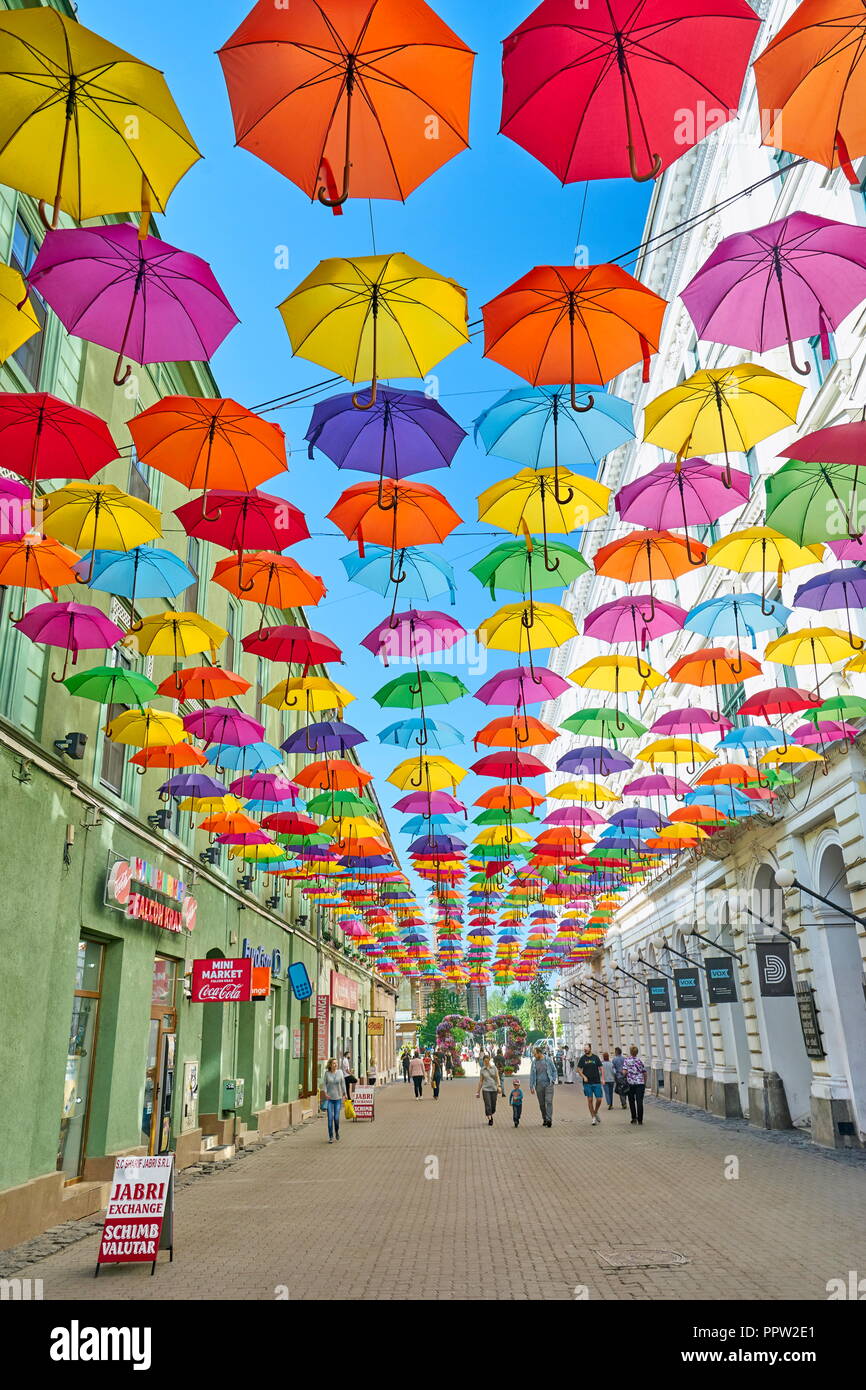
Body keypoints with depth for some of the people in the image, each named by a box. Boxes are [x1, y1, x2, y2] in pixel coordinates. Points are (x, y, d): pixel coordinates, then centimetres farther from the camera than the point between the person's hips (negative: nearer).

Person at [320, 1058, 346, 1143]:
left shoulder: (340, 1072, -1)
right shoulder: (326, 1073, -3)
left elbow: (343, 1083, 4)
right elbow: (324, 1084, 0)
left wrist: (344, 1094, 2)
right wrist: (325, 1093, -14)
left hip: (338, 1098, 1)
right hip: (329, 1098, -1)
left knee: (336, 1117, -1)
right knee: (330, 1118, -5)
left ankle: (337, 1131, 30)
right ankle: (331, 1137, 7)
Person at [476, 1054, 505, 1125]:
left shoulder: (494, 1068, 2)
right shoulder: (482, 1070, 2)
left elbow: (497, 1077, 0)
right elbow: (480, 1081, 7)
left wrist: (499, 1086, -15)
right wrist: (478, 1092, 8)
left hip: (494, 1089, 1)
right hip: (486, 1089, -1)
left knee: (493, 1105, 6)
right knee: (488, 1105, -9)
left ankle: (491, 1115, 33)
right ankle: (489, 1119, 0)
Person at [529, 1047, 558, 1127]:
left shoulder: (548, 1060, -2)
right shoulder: (534, 1062, 5)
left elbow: (554, 1070, 7)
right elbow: (532, 1074, 8)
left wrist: (553, 1080, -2)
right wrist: (531, 1086, 5)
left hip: (548, 1084, -3)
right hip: (539, 1085, 3)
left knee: (549, 1101, -11)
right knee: (541, 1104, 6)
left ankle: (549, 1120, -11)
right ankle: (544, 1119, 18)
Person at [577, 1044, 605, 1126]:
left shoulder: (596, 1057, 3)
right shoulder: (582, 1059, 2)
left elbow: (600, 1068, 8)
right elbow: (579, 1070, 6)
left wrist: (602, 1078, -2)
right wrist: (583, 1076, -9)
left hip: (597, 1082, 0)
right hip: (587, 1083, 0)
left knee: (599, 1099, -2)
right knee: (590, 1100, 0)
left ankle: (596, 1113, 24)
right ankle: (593, 1117, 11)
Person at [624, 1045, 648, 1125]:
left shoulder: (627, 1060, -1)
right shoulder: (640, 1061, 5)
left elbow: (625, 1071, -10)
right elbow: (645, 1074, 8)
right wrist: (645, 1083, 19)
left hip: (630, 1083, -1)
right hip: (640, 1083, 1)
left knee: (631, 1101, 13)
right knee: (639, 1101, 1)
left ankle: (634, 1118, 11)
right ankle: (640, 1120, -1)